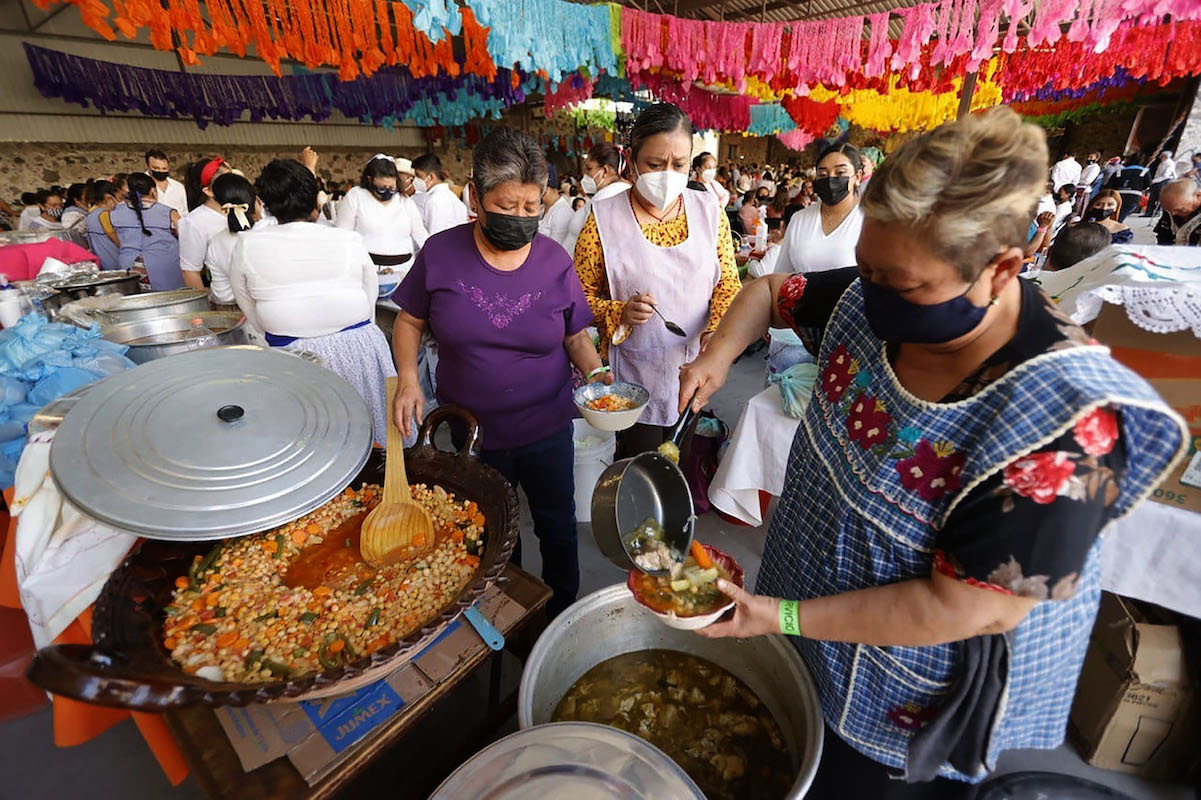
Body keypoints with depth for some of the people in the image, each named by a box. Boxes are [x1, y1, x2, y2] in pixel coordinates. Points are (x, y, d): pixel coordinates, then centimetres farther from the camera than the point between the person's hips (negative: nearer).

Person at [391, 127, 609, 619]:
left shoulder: (554, 260, -8)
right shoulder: (441, 253, -9)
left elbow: (575, 335, 0)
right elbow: (410, 321, 2)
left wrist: (594, 371, -19)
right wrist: (408, 378, -14)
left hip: (546, 429, 0)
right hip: (469, 430, 1)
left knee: (557, 526, 19)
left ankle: (562, 615, 47)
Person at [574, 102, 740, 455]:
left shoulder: (710, 213, 1)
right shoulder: (604, 220, -8)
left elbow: (728, 283, 0)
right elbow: (581, 295, -5)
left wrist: (717, 329, -18)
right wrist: (620, 313, -23)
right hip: (635, 377, -2)